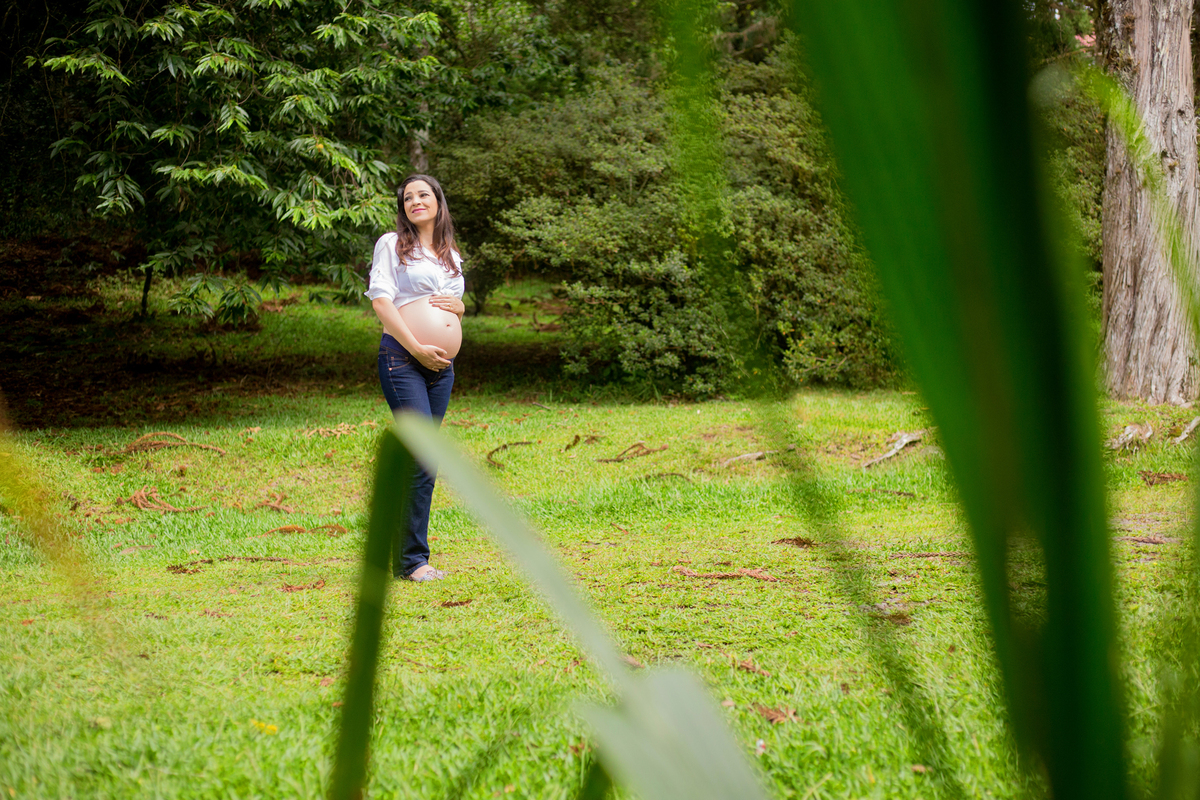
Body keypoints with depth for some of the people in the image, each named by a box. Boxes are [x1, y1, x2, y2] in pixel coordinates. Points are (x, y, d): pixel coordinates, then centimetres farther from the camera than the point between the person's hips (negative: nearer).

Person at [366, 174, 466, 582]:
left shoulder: (451, 255, 20)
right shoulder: (391, 244, 2)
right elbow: (380, 300, -8)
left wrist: (457, 305, 4)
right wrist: (417, 348, -15)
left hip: (442, 366, 7)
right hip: (402, 360, -7)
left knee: (420, 458, 6)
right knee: (422, 457, -15)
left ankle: (397, 547, 13)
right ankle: (412, 560, -12)